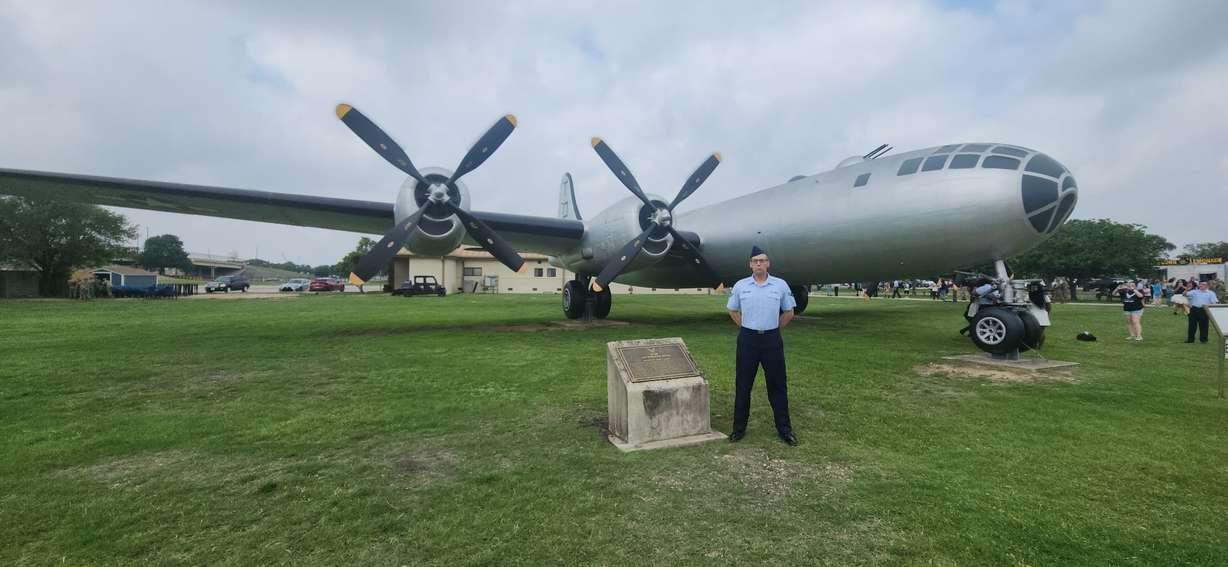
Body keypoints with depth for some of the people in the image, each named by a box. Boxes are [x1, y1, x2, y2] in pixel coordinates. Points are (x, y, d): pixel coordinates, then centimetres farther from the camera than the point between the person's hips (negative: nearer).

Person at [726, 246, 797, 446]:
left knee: (778, 385, 5)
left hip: (772, 339, 0)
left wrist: (772, 328, 7)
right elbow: (732, 310, 14)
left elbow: (789, 312, 10)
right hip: (747, 339, 1)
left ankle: (784, 429, 17)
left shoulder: (781, 285, 0)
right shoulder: (740, 286, 1)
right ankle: (739, 428, 17)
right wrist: (746, 327, 8)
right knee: (742, 386, 6)